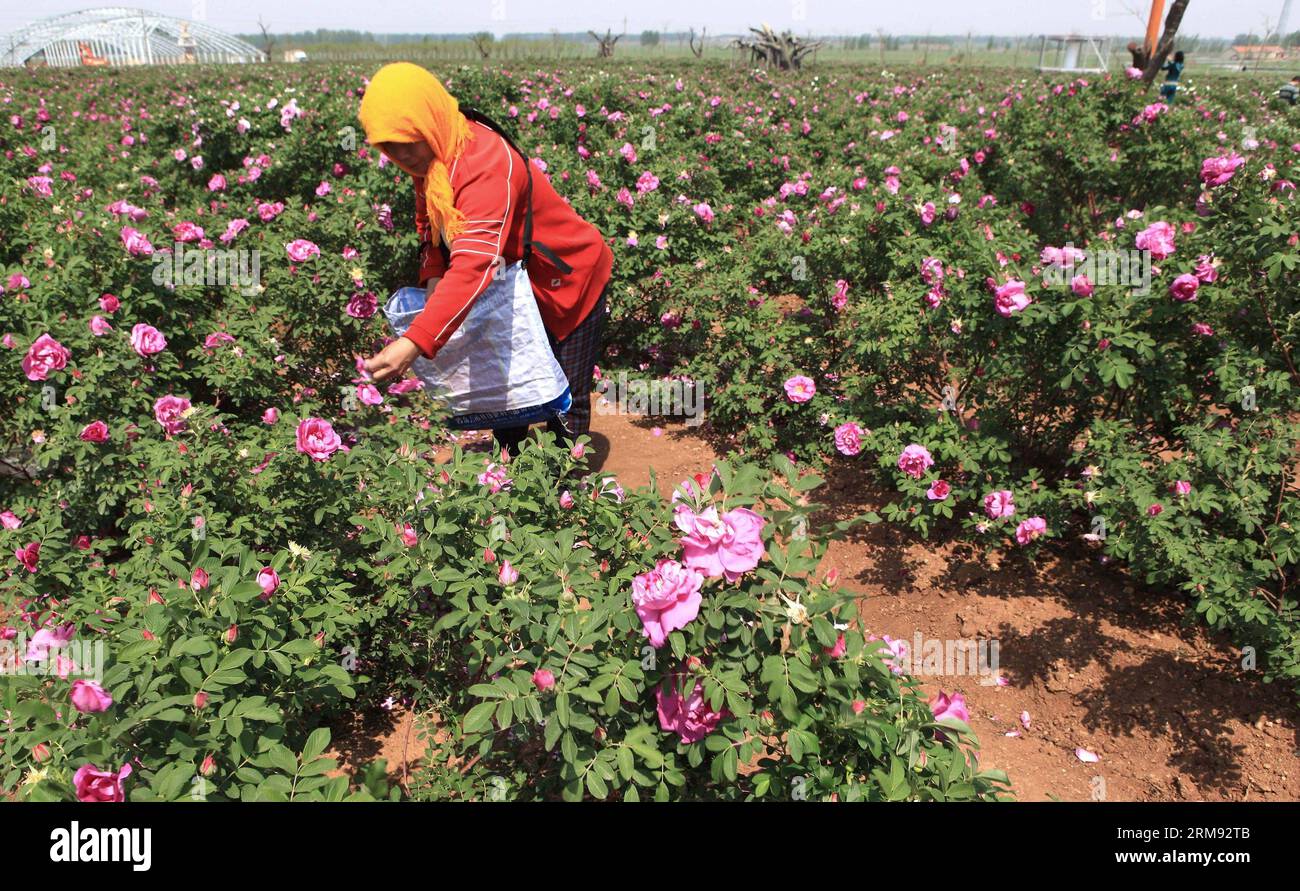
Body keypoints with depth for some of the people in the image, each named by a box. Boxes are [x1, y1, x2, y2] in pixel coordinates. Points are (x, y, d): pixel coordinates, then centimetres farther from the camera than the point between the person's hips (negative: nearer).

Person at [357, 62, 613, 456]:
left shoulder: (487, 166, -36)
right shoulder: (431, 157, -9)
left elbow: (473, 264, -48)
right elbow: (430, 223, 6)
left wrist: (414, 343, -57)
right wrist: (433, 276, -15)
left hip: (569, 281, -8)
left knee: (565, 404, 2)